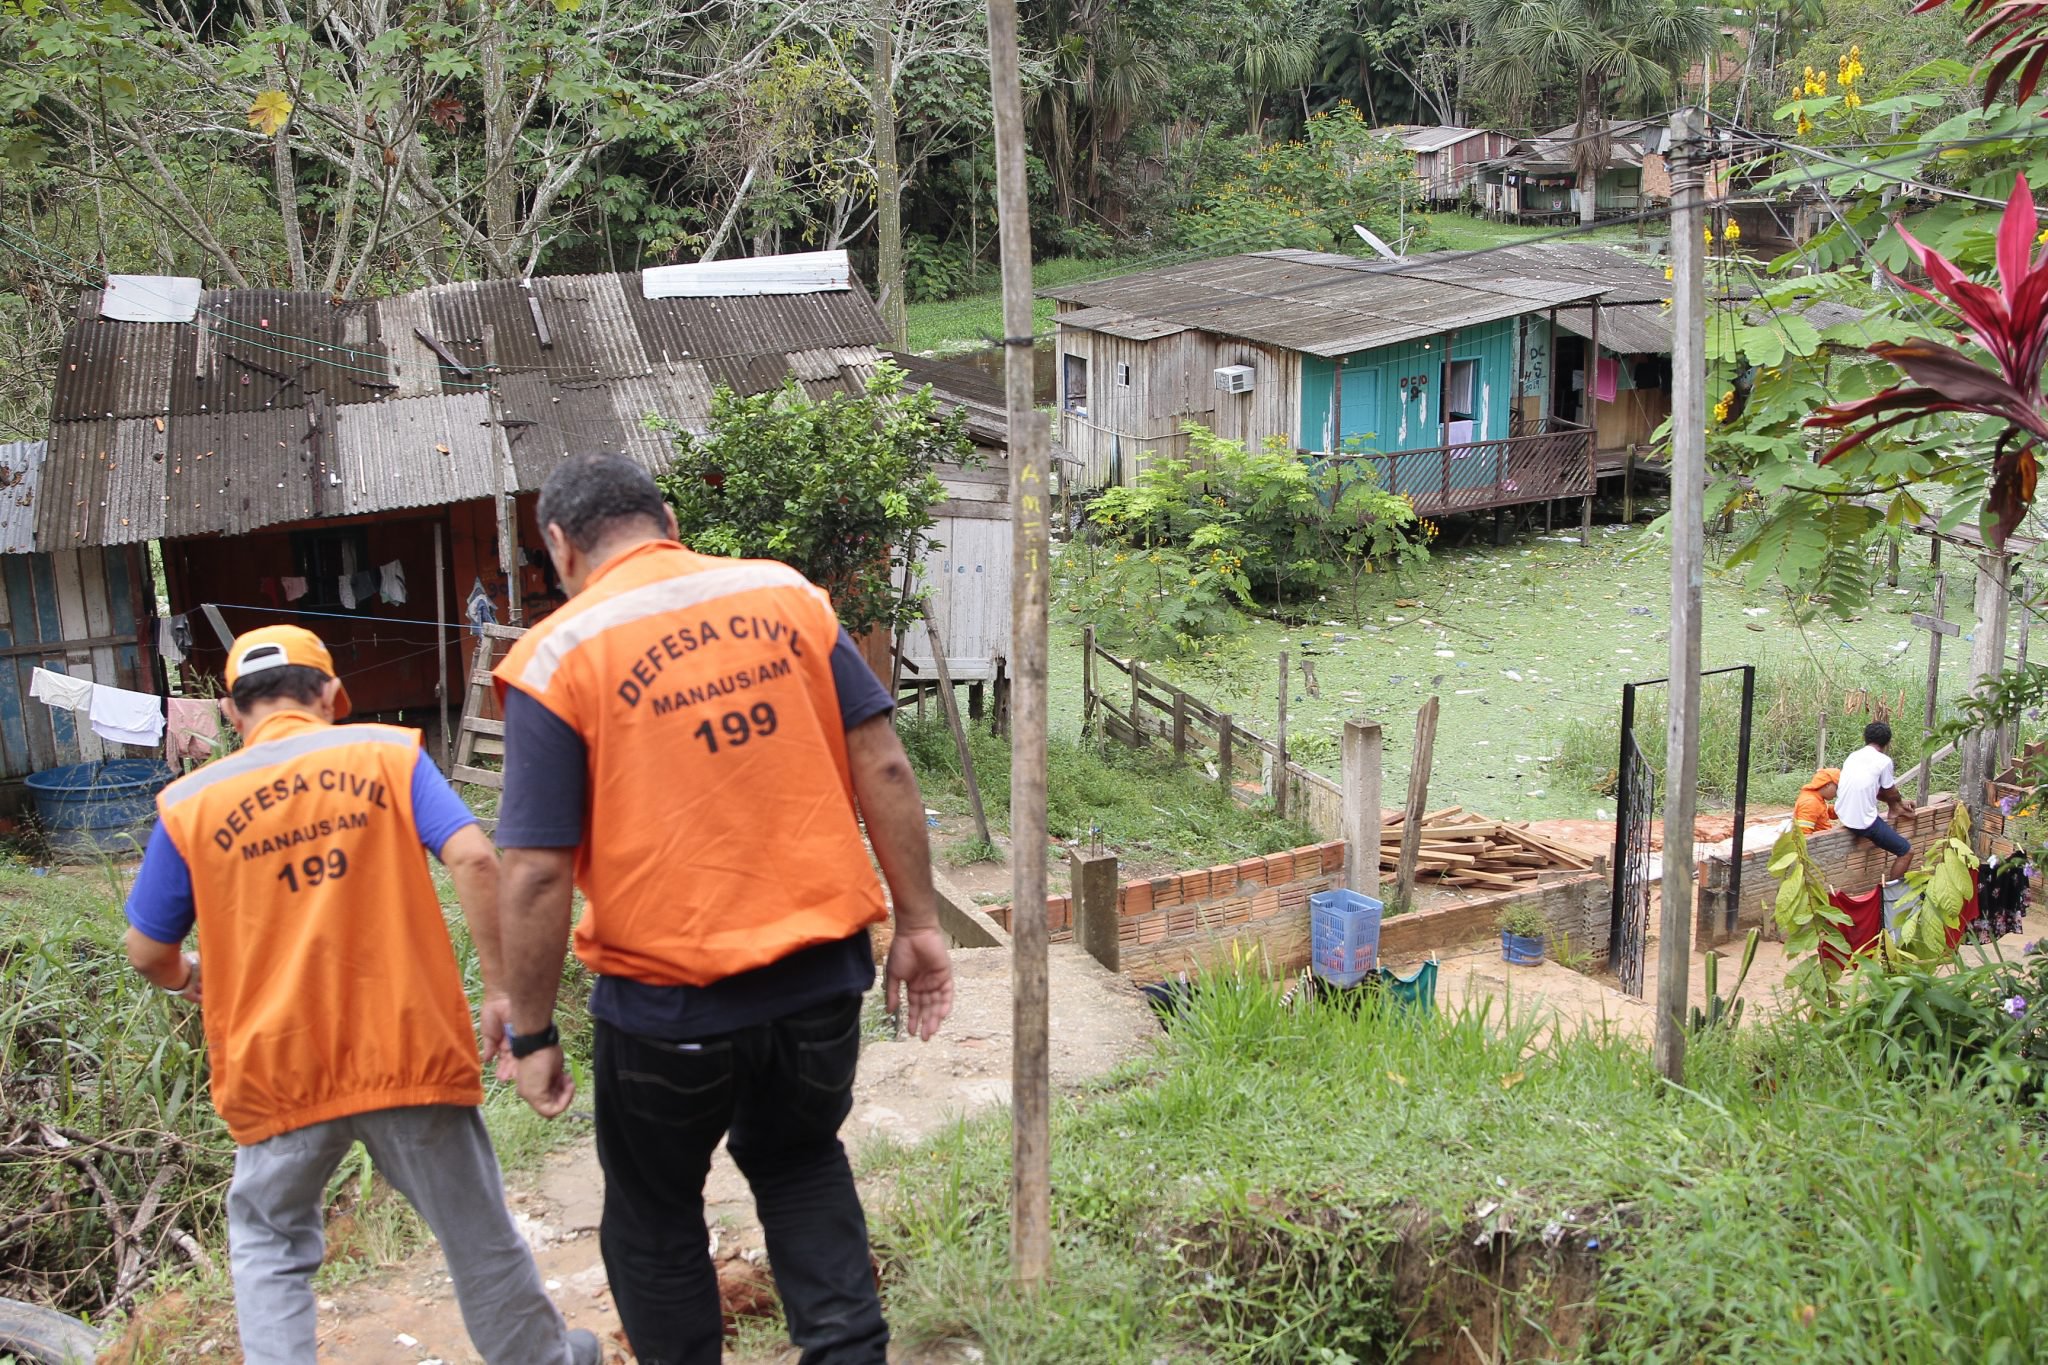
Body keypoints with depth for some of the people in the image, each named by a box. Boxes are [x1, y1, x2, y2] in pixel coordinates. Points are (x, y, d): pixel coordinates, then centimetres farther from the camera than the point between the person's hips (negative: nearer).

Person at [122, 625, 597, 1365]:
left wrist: (189, 981, 31)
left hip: (279, 1073, 0)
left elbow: (148, 952, 8)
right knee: (477, 1231, 17)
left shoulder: (190, 804, 2)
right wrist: (501, 990, -7)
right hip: (411, 1049, 0)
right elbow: (474, 860, -13)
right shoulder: (387, 752, -1)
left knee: (270, 1243, 23)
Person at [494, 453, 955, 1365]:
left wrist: (531, 1034, -3)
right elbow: (883, 765, -1)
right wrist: (917, 923, 6)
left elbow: (537, 875, -13)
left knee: (653, 1214, 22)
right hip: (822, 975, 4)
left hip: (669, 1002, -4)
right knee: (801, 1163, 29)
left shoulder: (559, 655, -9)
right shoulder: (787, 595, 1)